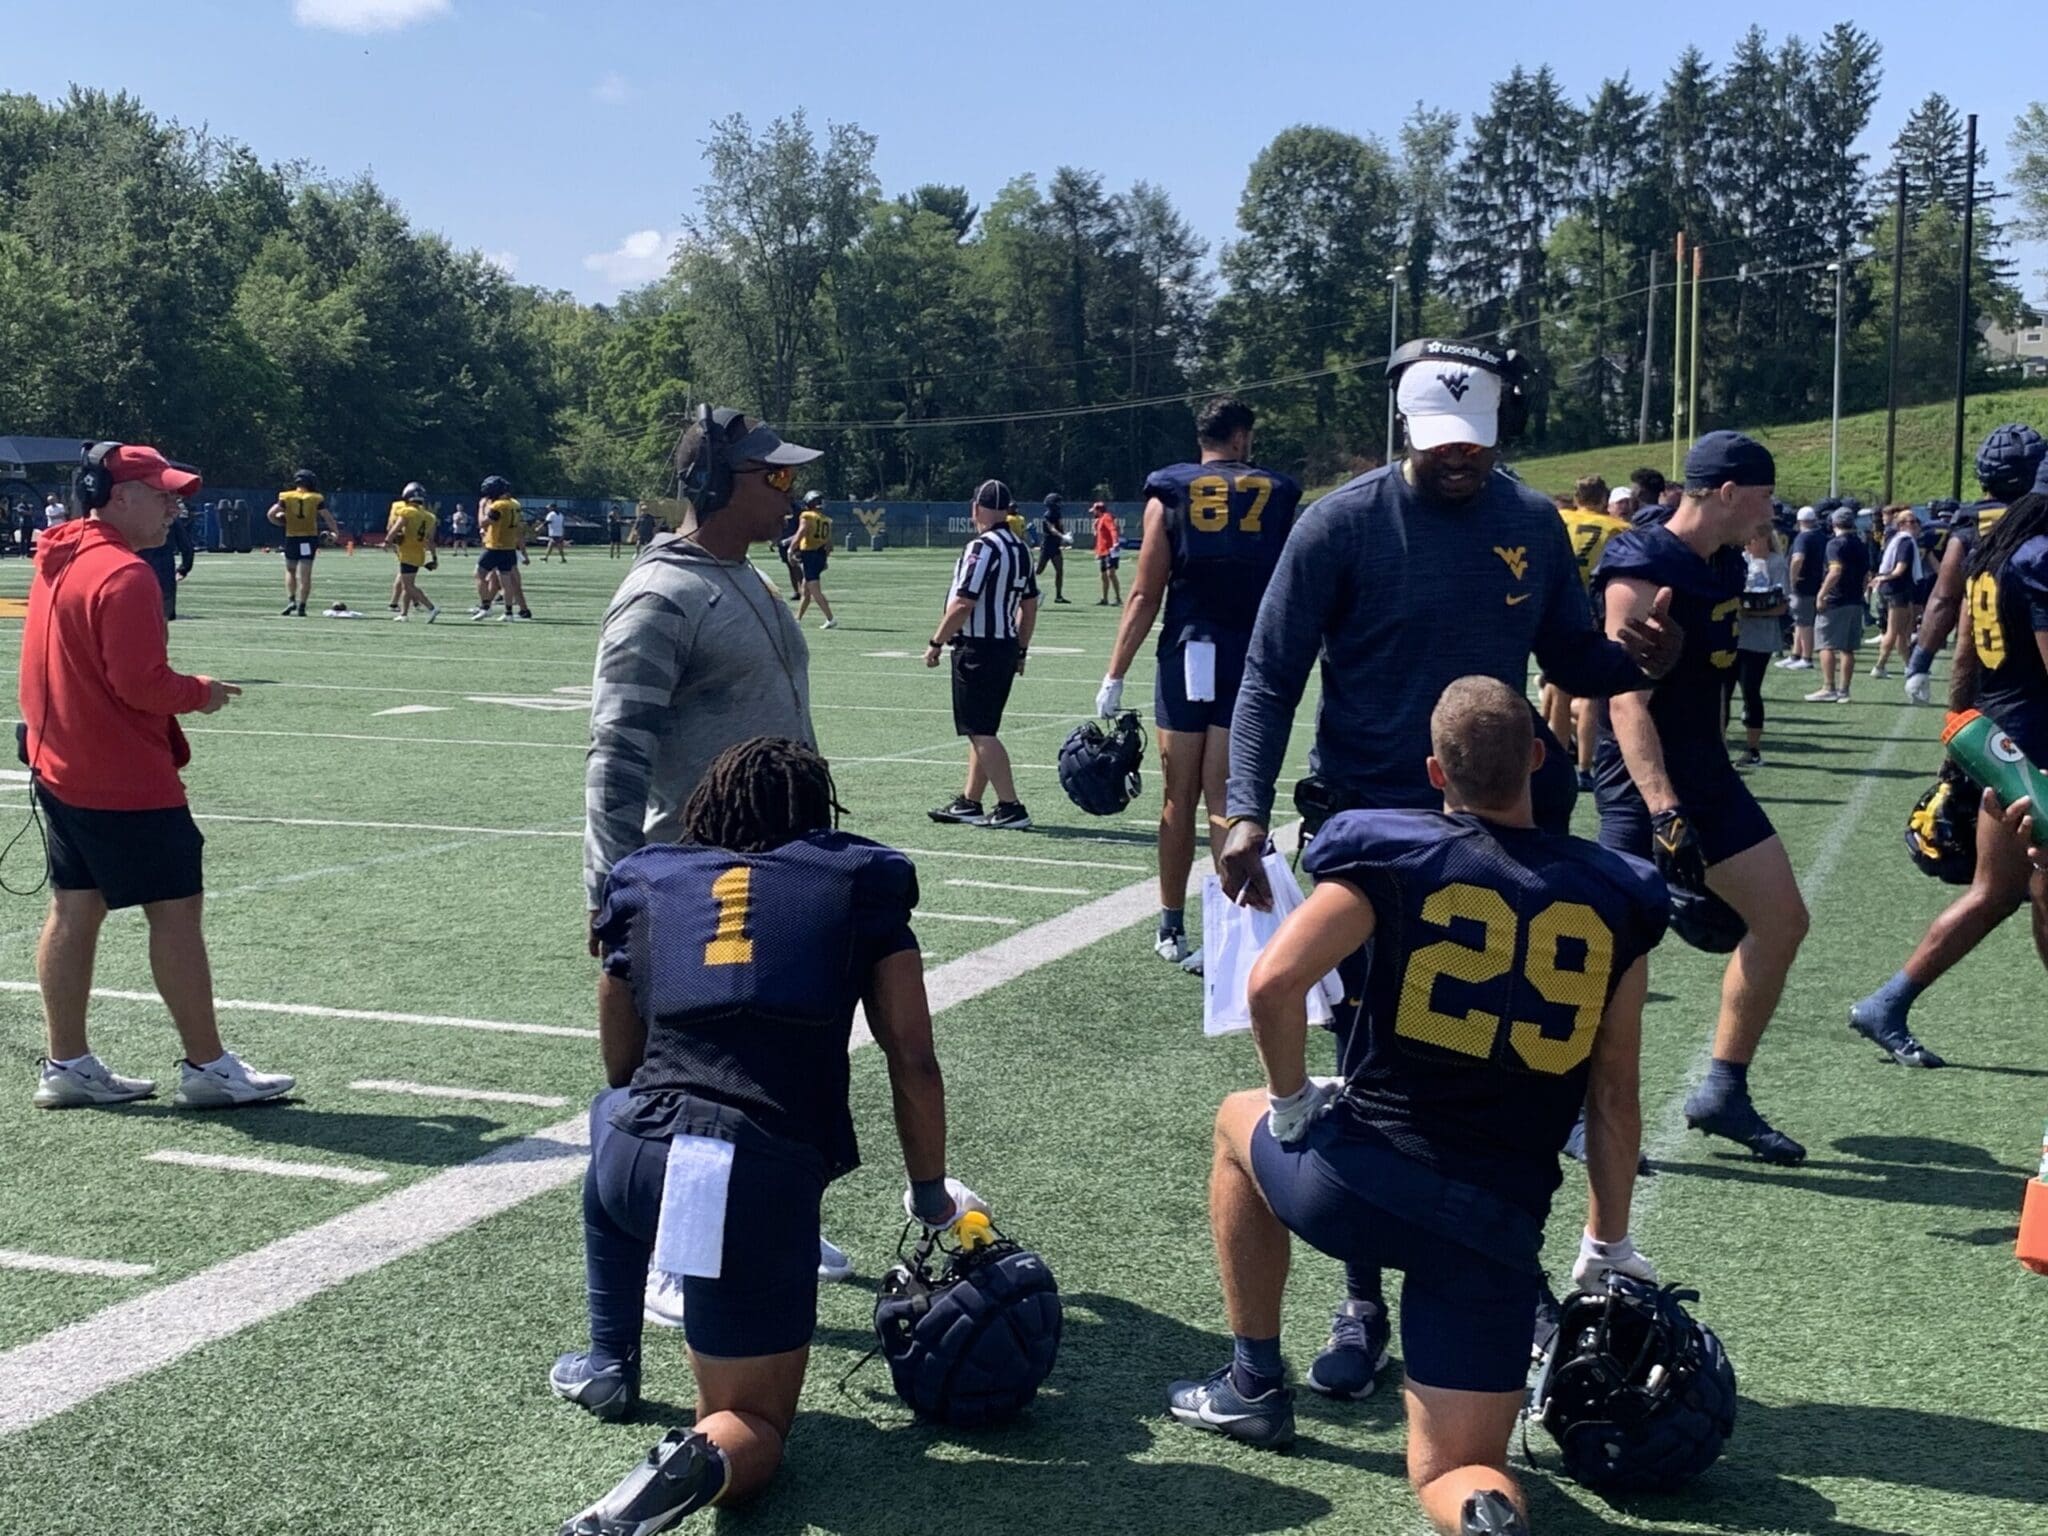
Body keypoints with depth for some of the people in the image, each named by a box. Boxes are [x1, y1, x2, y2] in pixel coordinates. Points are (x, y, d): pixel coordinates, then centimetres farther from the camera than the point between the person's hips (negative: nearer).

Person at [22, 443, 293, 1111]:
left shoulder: (59, 561, 11)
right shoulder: (124, 574, -19)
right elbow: (141, 683, -22)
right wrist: (200, 692, -5)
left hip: (60, 771, 10)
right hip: (127, 781, -10)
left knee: (74, 910, 12)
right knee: (177, 910, -2)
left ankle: (67, 1066, 18)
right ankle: (207, 1068, 4)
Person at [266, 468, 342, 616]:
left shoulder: (286, 497, -1)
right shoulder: (316, 499, -1)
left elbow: (270, 514, -6)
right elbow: (327, 517, -2)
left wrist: (281, 523, 11)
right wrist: (336, 532, 10)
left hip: (292, 538, 0)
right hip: (309, 538, 0)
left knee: (290, 570, 18)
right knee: (305, 574, 3)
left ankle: (291, 600, 2)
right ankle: (301, 606, 0)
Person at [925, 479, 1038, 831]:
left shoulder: (983, 547, -16)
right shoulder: (1020, 549, 10)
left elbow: (963, 604, -20)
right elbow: (1030, 606, 15)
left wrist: (937, 642, -12)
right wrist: (1020, 651, 22)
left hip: (977, 649, -9)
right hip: (1006, 648, 9)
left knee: (981, 732, -5)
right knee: (983, 731, 16)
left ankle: (1011, 808, -8)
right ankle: (969, 802, 22)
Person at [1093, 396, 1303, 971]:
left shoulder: (1169, 494, 2)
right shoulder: (1278, 496, 5)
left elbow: (1146, 596, -3)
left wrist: (1114, 677, 0)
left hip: (1185, 659, 0)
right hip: (1251, 660, 0)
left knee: (1178, 800, 9)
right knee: (1227, 802, 0)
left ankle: (1172, 929, 19)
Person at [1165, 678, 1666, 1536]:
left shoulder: (1391, 854, -3)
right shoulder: (1613, 898, 6)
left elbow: (1272, 984, -15)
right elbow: (1614, 1098, 12)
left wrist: (1291, 1099, 4)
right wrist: (1607, 1244, 23)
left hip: (1354, 1187, -2)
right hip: (1498, 1230, 2)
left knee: (1239, 1122, 33)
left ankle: (1255, 1385, 36)